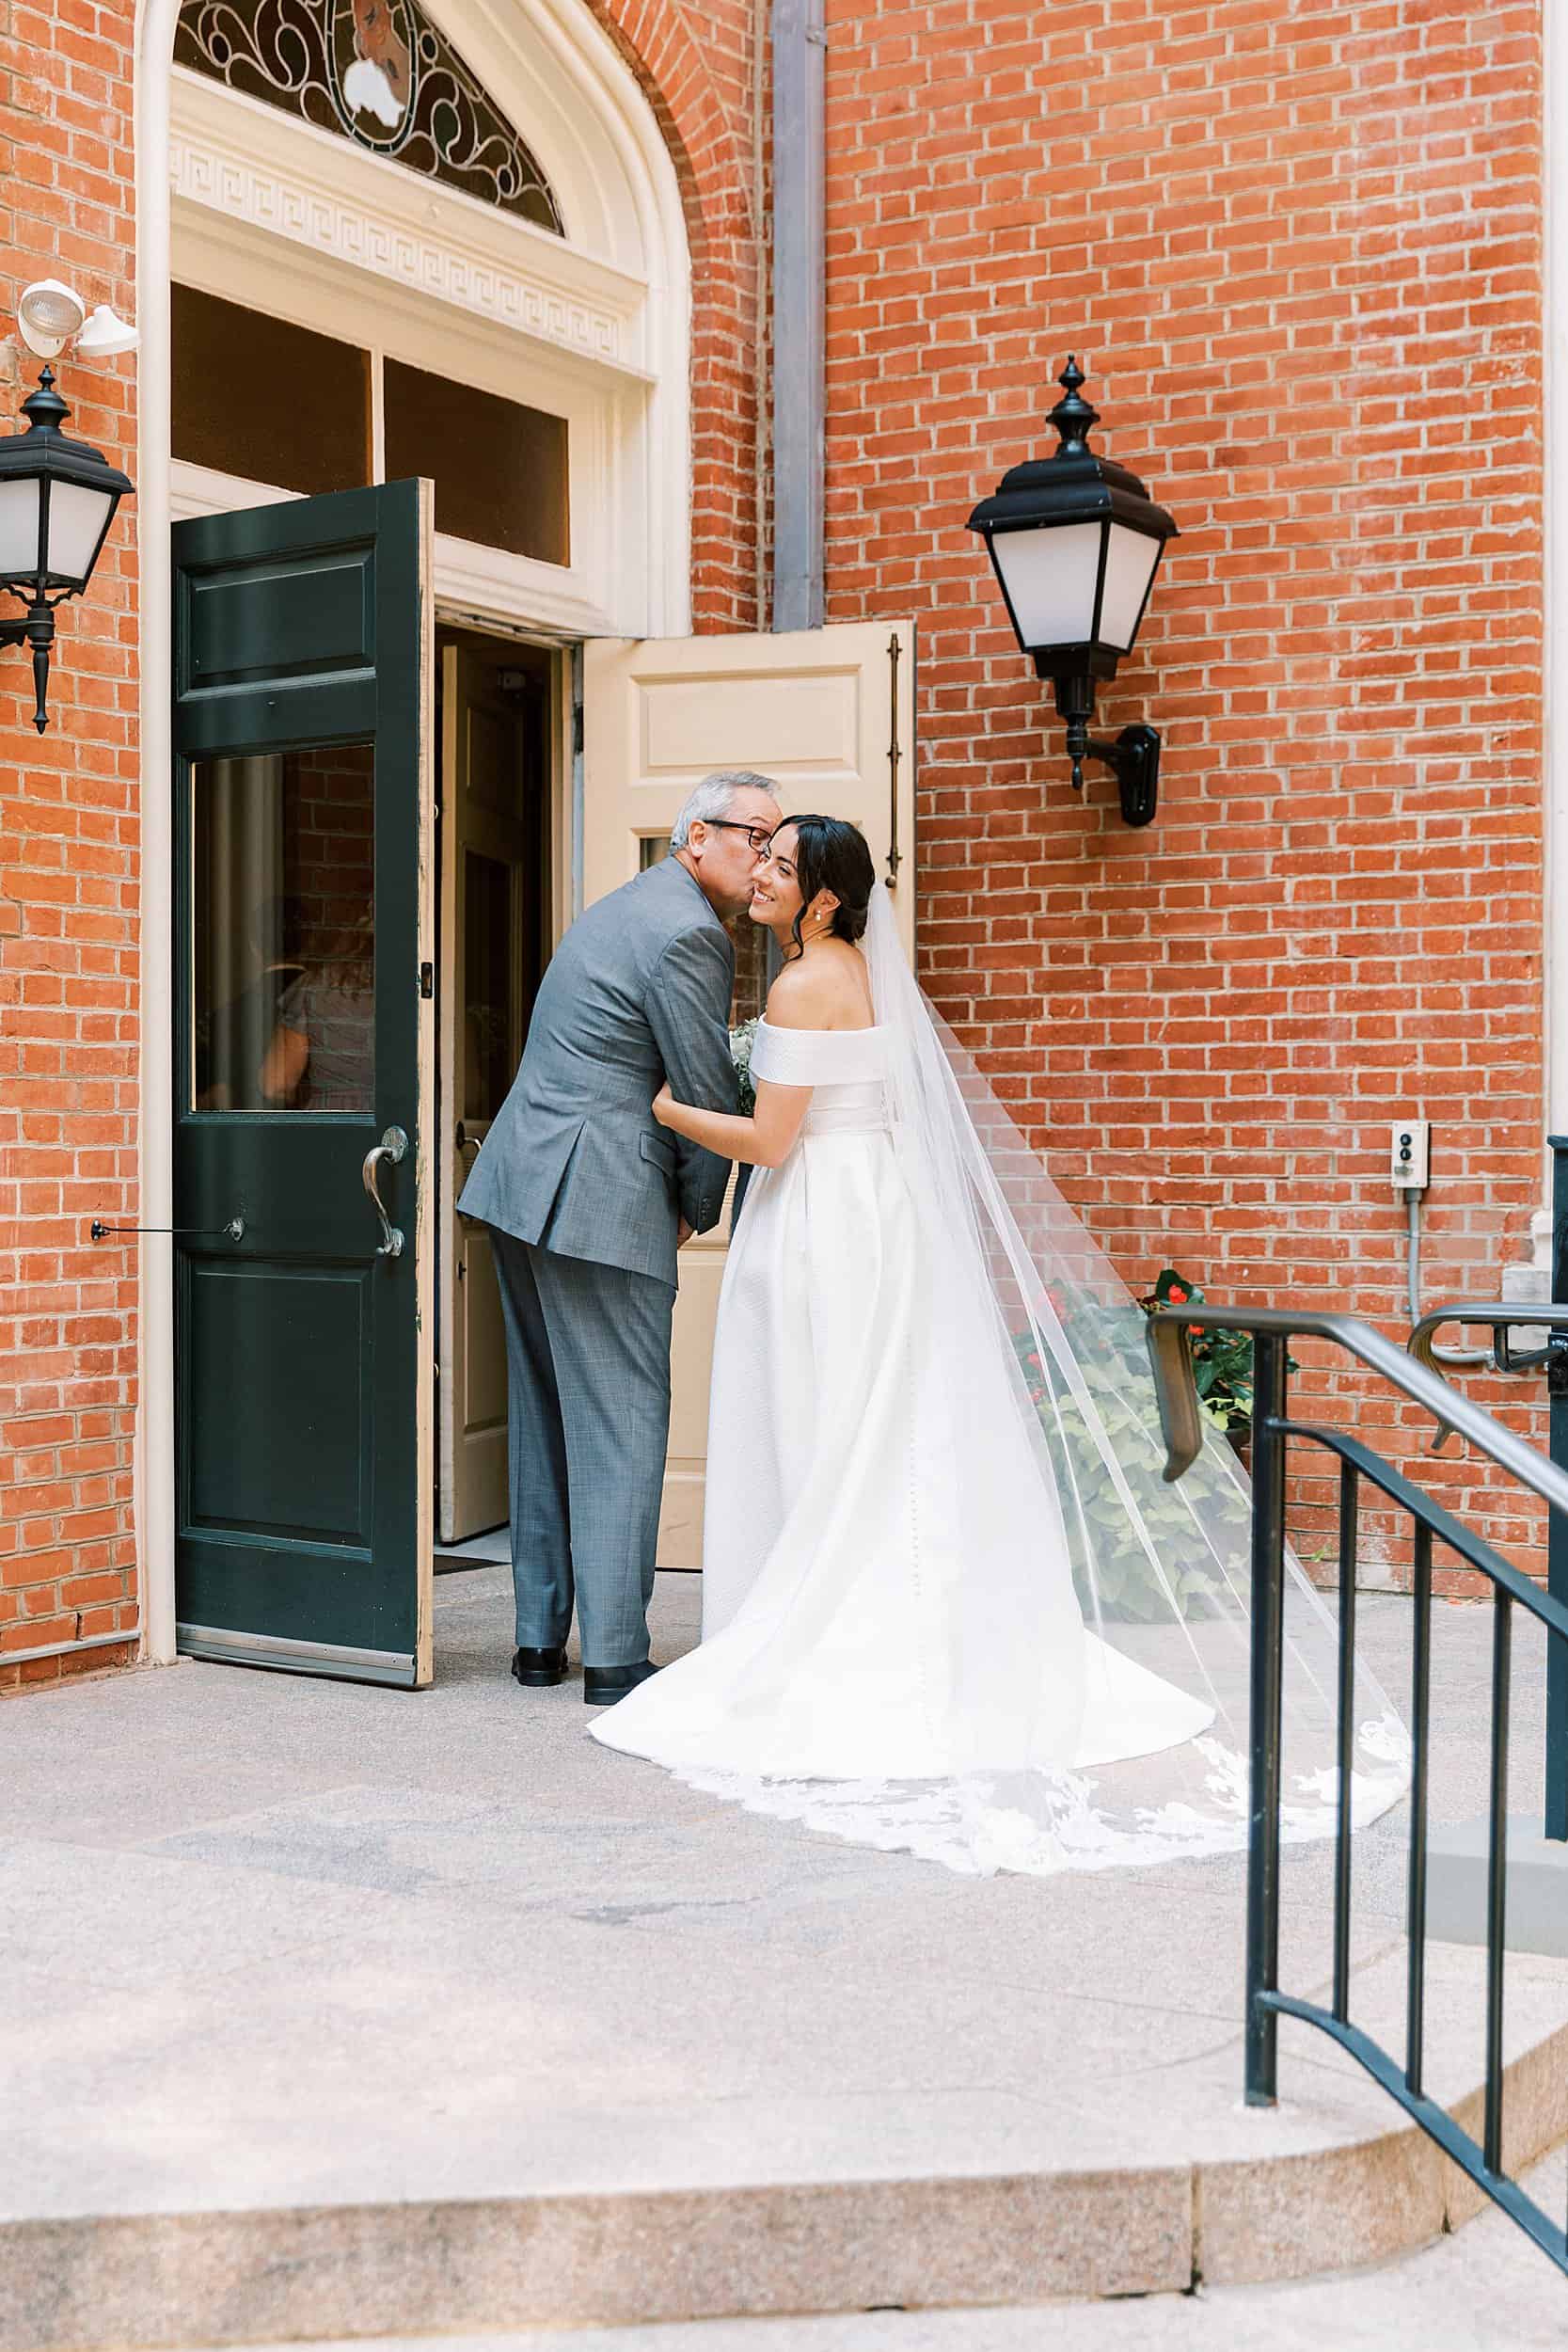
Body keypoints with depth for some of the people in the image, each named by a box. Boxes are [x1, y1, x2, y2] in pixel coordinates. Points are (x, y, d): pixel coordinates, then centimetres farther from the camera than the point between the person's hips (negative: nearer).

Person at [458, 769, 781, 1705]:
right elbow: (710, 1095, -9)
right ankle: (614, 1655, 1)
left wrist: (680, 1203, 17)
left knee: (547, 1418, 14)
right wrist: (698, 1211, 7)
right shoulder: (689, 933, -12)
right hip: (601, 1204, -10)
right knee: (624, 1421, -3)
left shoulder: (625, 907, 20)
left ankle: (541, 1639, 21)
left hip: (522, 1185, 10)